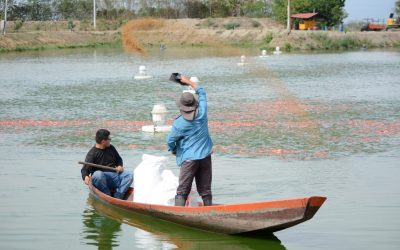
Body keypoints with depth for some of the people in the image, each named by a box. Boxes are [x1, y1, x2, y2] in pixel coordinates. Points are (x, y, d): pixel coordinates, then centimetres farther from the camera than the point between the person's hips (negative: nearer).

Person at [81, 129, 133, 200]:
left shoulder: (111, 148, 15)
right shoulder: (92, 153, -5)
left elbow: (119, 159, 30)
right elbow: (85, 169, -12)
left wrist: (120, 166, 6)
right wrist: (86, 177, -35)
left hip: (114, 174, 6)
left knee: (130, 175, -18)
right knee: (98, 174, -40)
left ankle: (118, 197, -28)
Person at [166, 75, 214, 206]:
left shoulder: (179, 123, -14)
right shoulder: (202, 113, -5)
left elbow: (170, 140, -3)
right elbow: (201, 92, 11)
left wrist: (173, 150, 19)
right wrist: (188, 81, 22)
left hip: (189, 159, -4)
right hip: (205, 156, 4)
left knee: (182, 191, -1)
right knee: (205, 190, 12)